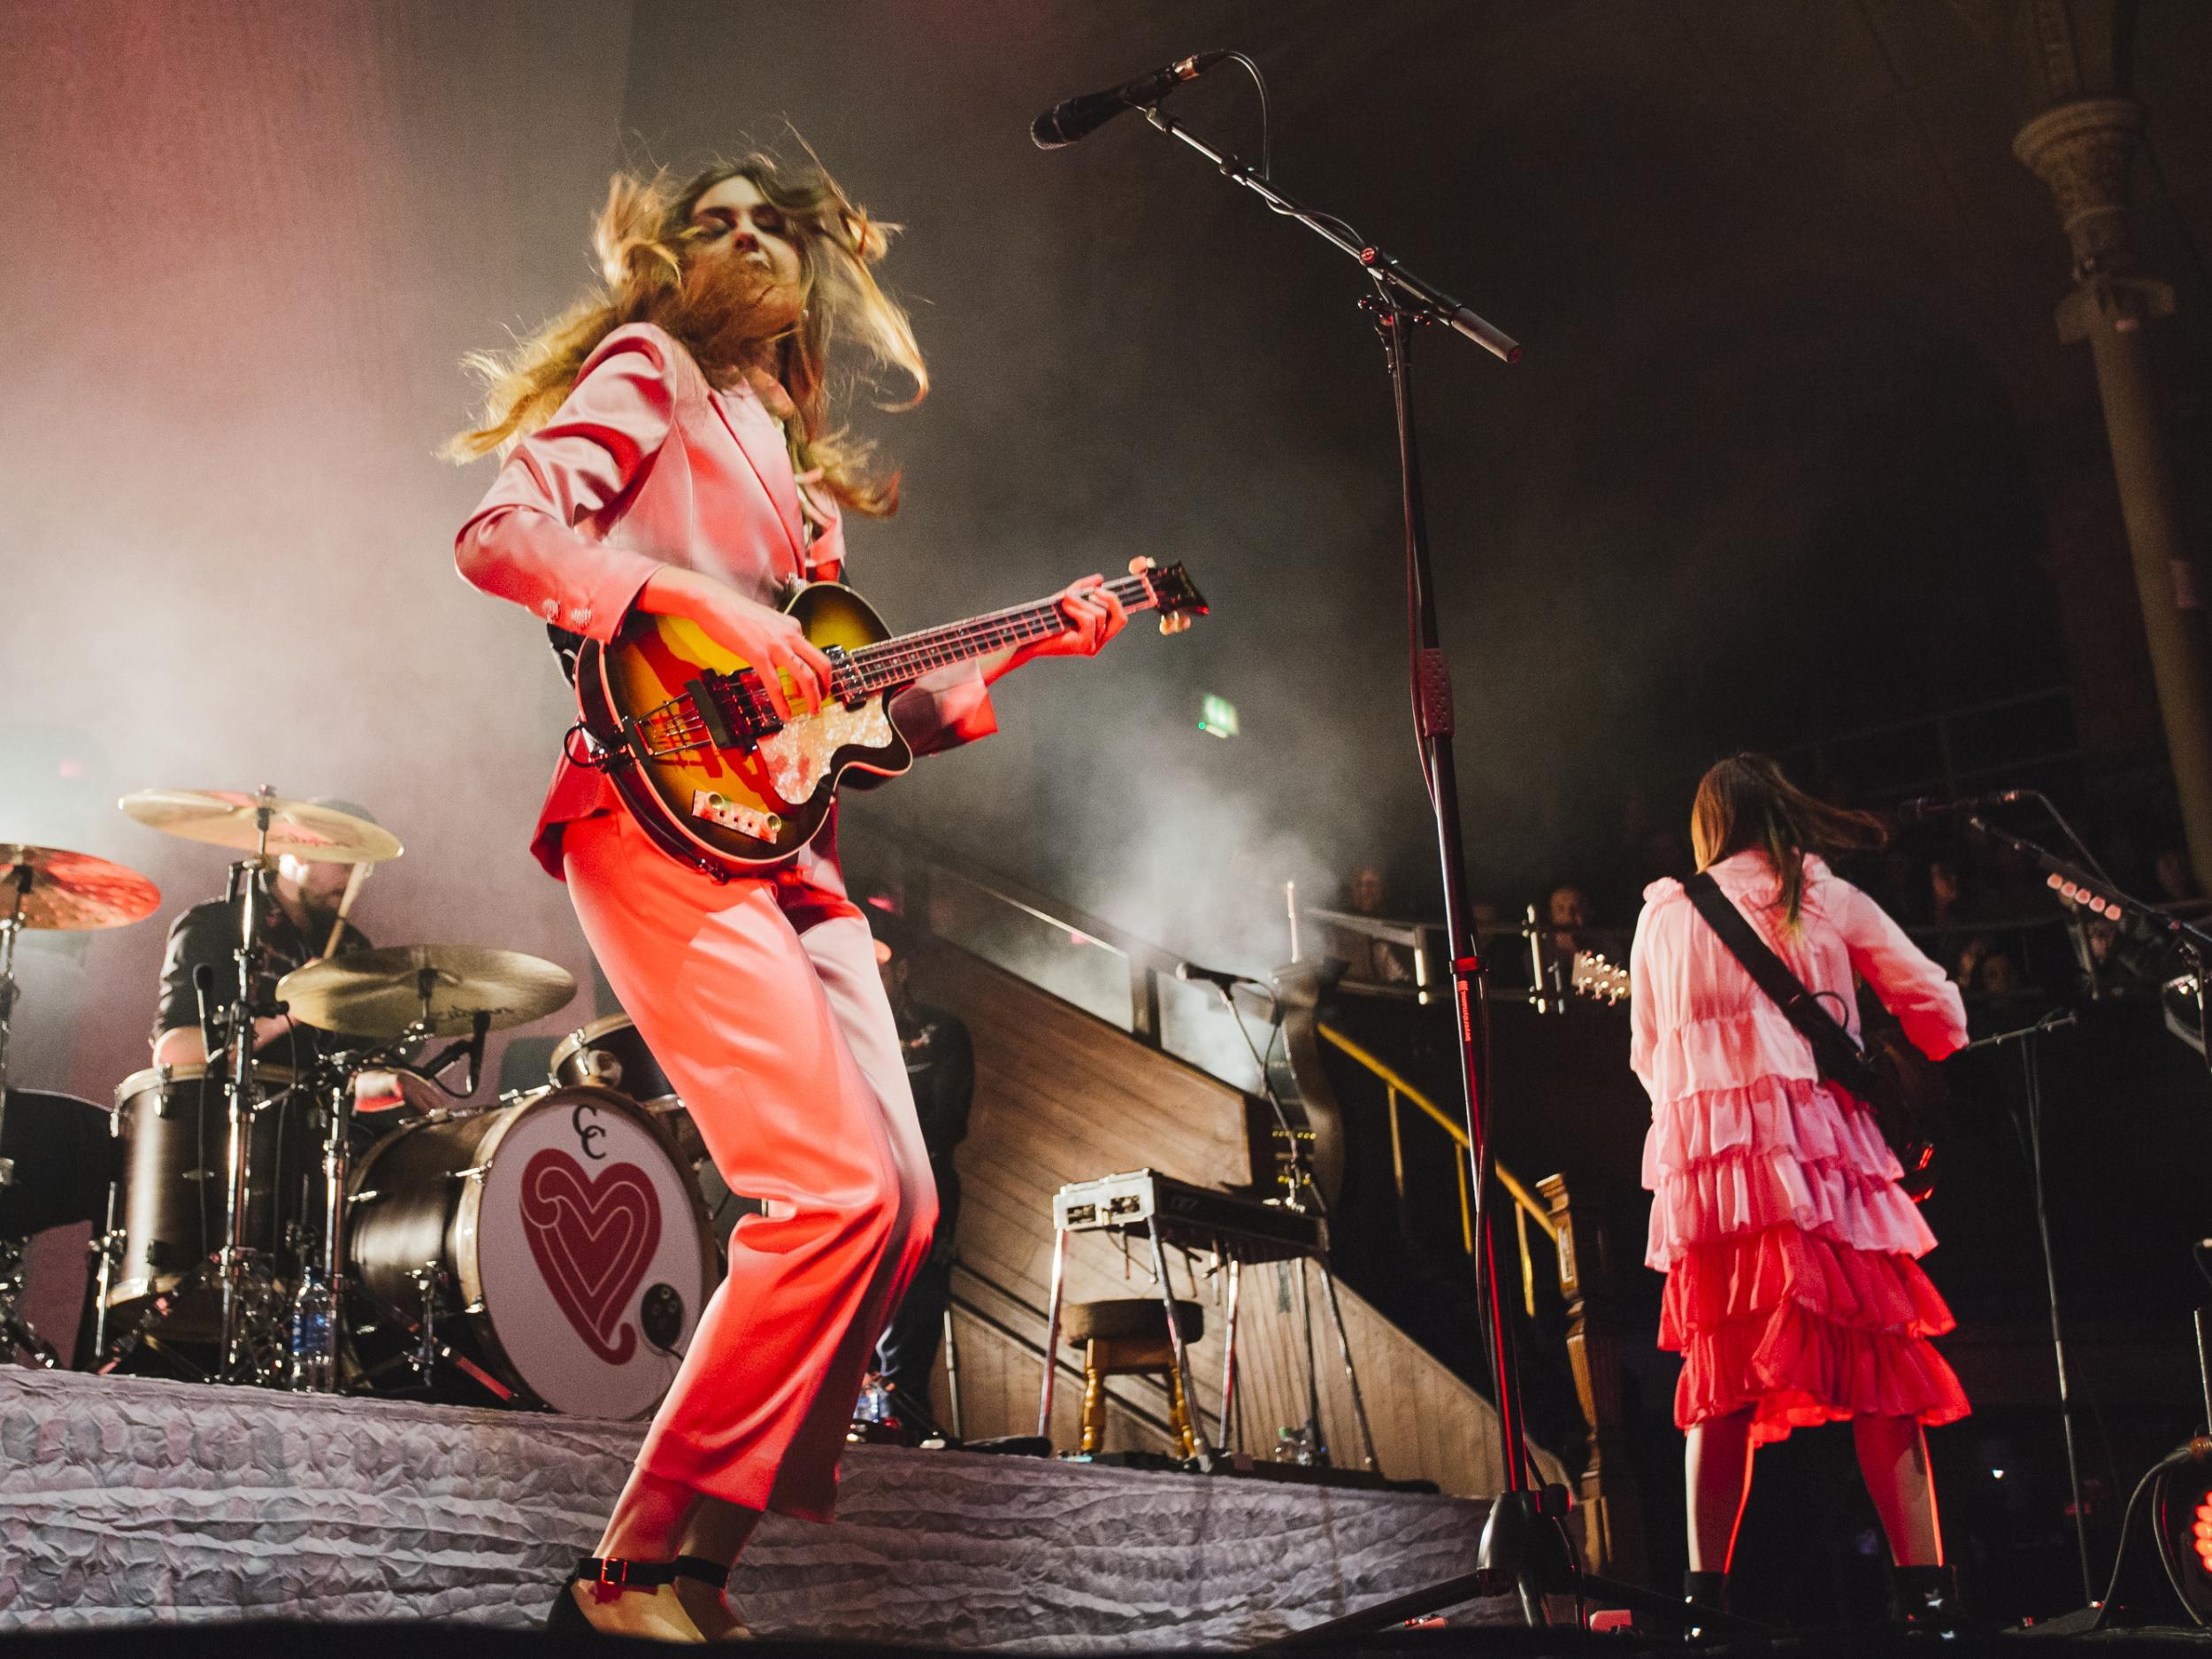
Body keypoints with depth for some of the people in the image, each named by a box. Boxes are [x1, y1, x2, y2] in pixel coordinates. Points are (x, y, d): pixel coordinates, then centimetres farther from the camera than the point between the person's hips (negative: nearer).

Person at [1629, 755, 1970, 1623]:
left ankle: (1706, 1584, 2)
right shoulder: (1825, 895, 9)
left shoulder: (1662, 915, 15)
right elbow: (1939, 1009, 7)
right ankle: (1924, 1582, -7)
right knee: (1877, 1357, 0)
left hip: (1701, 1156, 2)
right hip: (1814, 1142, -2)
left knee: (1721, 1370, 6)